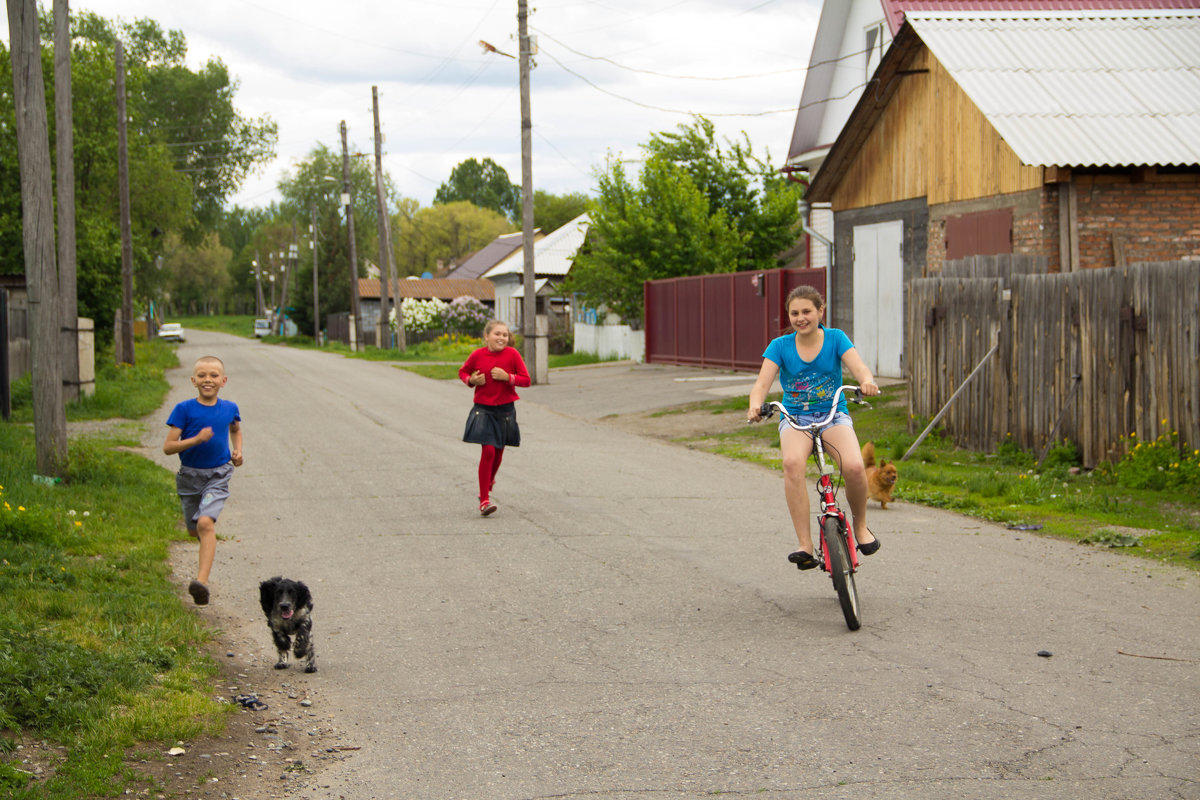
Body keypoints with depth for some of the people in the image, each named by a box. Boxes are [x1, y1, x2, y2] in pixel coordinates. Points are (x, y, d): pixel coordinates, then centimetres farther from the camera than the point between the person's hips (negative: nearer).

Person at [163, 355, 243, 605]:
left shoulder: (229, 408, 0)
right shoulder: (184, 409, -9)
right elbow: (168, 447, -12)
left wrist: (237, 451, 6)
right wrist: (197, 439, -25)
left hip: (218, 474, -1)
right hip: (190, 475, 1)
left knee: (206, 522, -22)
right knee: (194, 529, 15)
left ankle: (202, 580, -31)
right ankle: (208, 552, 53)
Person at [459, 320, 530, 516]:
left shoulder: (512, 354, -6)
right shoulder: (477, 355, -6)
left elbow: (526, 380, -4)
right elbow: (463, 371, 12)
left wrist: (507, 377, -19)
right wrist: (471, 380, -8)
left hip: (505, 409, 2)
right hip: (483, 409, -2)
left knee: (498, 452, 13)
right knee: (488, 451, -13)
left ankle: (488, 484, 44)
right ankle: (484, 500, -9)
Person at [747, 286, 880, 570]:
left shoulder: (835, 338, 0)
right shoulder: (780, 346, 1)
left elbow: (859, 367, -14)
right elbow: (762, 383, -11)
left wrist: (867, 381, -39)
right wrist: (755, 406, -34)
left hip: (834, 416, 0)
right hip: (795, 419, 0)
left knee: (854, 467, -29)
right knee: (792, 463, -35)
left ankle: (860, 525, 2)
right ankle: (805, 545, -34)